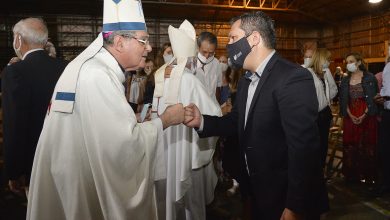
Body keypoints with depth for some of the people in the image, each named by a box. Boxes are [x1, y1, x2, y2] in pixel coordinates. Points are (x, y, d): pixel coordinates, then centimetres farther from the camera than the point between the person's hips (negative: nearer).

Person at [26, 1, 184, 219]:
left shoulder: (98, 68, 6)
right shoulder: (96, 75, -25)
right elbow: (125, 145, -27)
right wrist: (164, 120, -15)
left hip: (85, 172, 9)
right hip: (81, 182, -9)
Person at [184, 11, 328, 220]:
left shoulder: (293, 78, -23)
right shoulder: (246, 81, 6)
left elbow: (304, 148, -27)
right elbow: (237, 122, 12)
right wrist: (202, 121, -4)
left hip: (286, 198, -8)